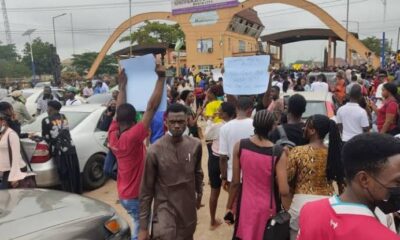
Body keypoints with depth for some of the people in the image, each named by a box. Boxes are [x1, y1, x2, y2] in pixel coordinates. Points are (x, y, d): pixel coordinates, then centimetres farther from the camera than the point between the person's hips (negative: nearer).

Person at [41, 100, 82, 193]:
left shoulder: (46, 121, -5)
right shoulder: (64, 117, 12)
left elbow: (46, 138, -2)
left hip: (59, 152, -5)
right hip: (71, 149, 6)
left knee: (65, 177, 3)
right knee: (74, 174, 15)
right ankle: (77, 193, 26)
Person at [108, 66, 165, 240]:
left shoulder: (112, 134, -8)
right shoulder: (132, 137, -26)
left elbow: (119, 110, 7)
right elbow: (151, 107, -30)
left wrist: (122, 85, 13)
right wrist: (161, 77, -28)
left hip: (124, 194, 8)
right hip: (136, 195, -8)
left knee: (140, 226, 24)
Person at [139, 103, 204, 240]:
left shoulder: (195, 145, -5)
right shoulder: (155, 151, -16)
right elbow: (146, 190, -10)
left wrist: (199, 192, 23)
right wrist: (143, 226, -8)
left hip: (188, 210, 4)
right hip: (165, 209, -4)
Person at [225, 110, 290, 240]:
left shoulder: (240, 146, -14)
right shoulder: (279, 153, -19)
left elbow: (235, 182, -8)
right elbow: (284, 191, -20)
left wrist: (229, 206, 5)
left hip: (246, 205, 1)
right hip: (267, 207, -1)